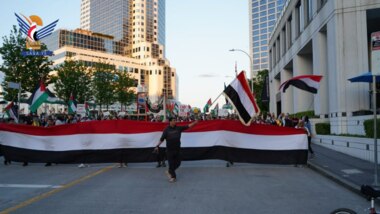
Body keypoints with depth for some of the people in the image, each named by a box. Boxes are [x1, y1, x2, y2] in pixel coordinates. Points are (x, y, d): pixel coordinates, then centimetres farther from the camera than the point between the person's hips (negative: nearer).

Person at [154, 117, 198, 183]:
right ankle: (173, 176, 20)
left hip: (177, 149, 4)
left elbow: (188, 126, -4)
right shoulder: (167, 130, -7)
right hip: (170, 150, -4)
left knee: (178, 163, 11)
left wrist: (195, 122, -15)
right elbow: (162, 139, -6)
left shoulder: (178, 128, 1)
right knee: (171, 163, 2)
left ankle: (169, 172, 35)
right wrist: (157, 146, -13)